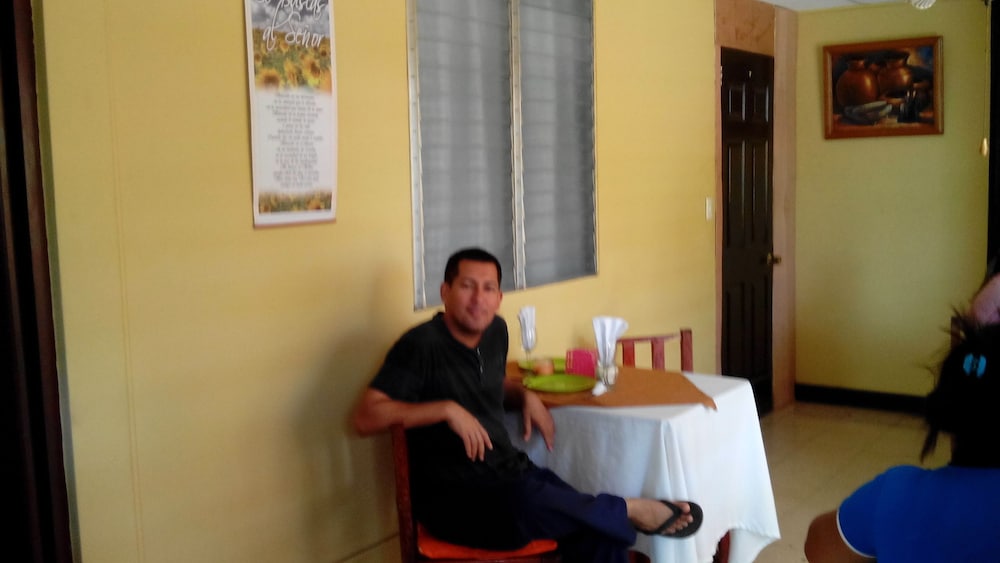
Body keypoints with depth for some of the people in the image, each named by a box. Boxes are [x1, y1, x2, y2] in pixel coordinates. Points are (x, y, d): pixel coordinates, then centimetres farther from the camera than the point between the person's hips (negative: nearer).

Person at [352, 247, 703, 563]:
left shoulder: (496, 331, 9)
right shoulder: (421, 345, -14)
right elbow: (365, 419, -20)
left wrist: (526, 397, 8)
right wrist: (446, 409, -27)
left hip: (509, 473, 7)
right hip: (453, 497, -7)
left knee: (598, 530, -17)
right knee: (530, 502, -36)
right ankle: (632, 509, -10)